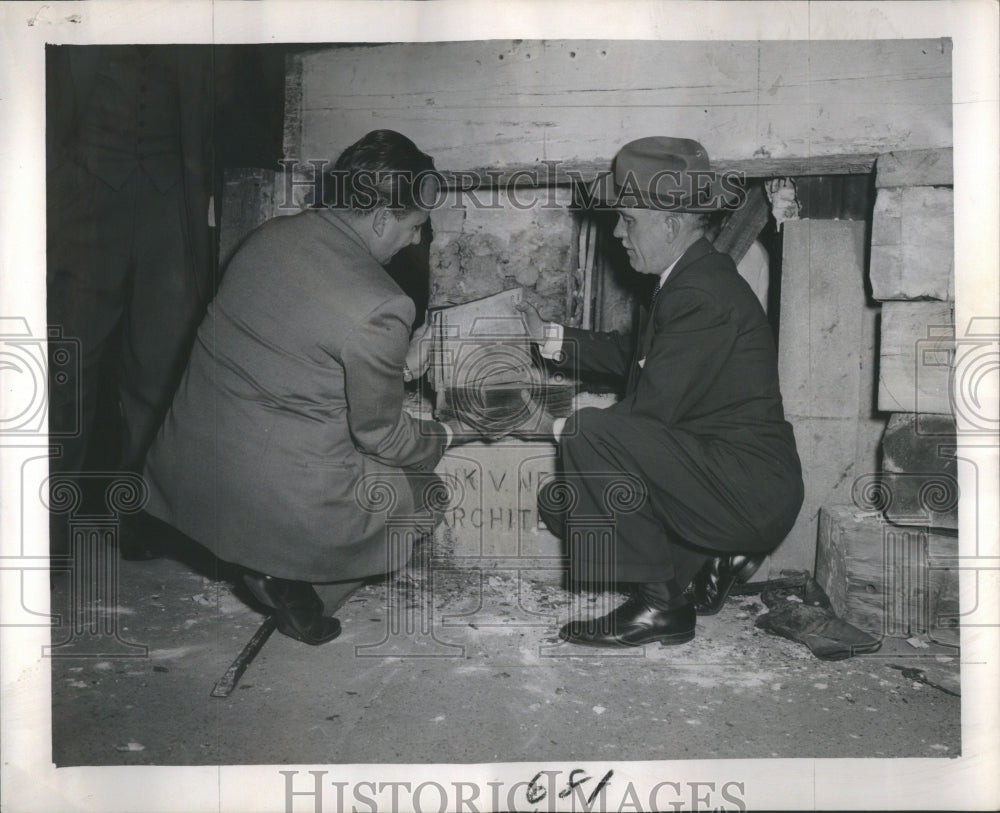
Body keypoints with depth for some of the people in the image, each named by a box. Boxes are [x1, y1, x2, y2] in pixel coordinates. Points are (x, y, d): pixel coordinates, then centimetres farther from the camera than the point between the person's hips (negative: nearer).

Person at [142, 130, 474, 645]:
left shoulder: (269, 236, 1)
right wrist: (445, 435, 12)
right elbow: (381, 435, -8)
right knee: (420, 488, 16)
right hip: (281, 502, -7)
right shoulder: (380, 308, -21)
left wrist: (394, 366, 19)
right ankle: (294, 579, 2)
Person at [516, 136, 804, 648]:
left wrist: (560, 428, -9)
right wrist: (549, 337, 17)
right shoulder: (688, 279, 10)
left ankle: (659, 605, -13)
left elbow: (650, 409, -23)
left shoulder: (702, 294, -22)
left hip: (752, 495, -10)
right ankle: (706, 560, 11)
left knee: (591, 434, -26)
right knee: (560, 502, 8)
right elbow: (634, 358, 21)